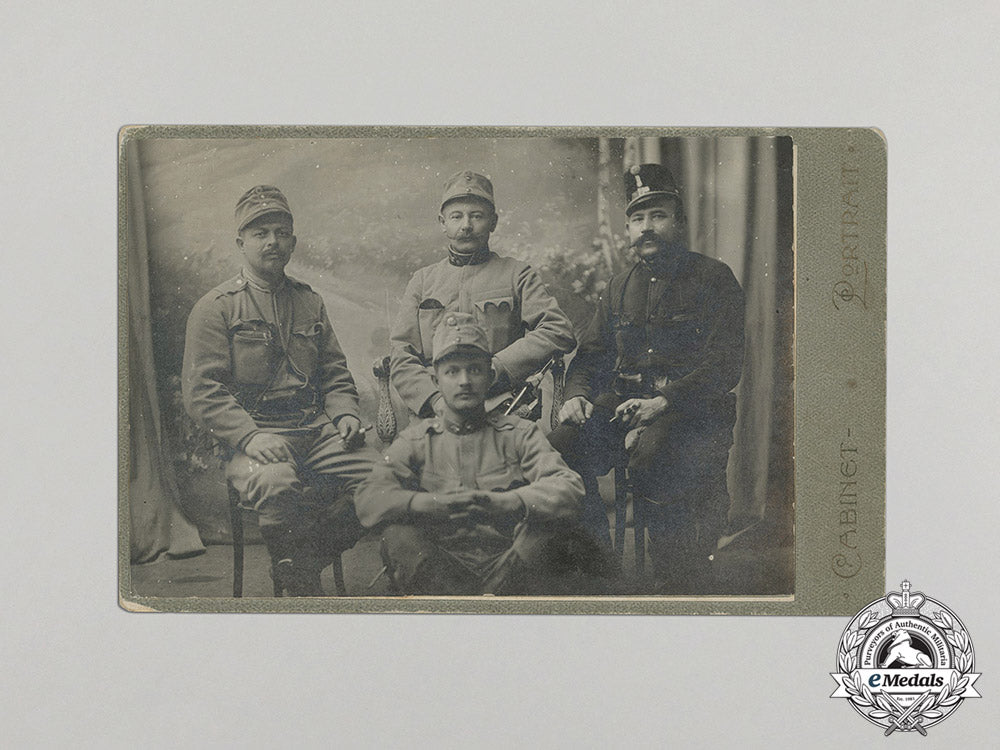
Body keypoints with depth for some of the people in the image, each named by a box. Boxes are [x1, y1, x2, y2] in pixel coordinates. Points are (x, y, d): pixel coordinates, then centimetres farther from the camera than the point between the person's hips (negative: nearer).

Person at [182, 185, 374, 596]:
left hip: (318, 431, 5)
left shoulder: (310, 302, 20)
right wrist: (250, 437, -19)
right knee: (278, 483, -38)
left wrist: (345, 413, 3)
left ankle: (301, 563, -1)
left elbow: (334, 370, 24)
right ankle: (303, 591, -14)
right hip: (253, 435, -5)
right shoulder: (215, 307, 3)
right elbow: (200, 392, -5)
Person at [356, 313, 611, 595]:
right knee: (400, 535, -27)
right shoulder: (416, 439, 13)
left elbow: (569, 488, -5)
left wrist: (507, 502, -27)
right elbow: (368, 500, -4)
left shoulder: (520, 433, 12)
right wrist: (433, 504, -25)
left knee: (549, 528, -27)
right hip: (441, 570, 0)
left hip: (510, 567, 0)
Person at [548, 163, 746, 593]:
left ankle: (683, 584, -21)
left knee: (649, 455, -37)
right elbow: (590, 354, 21)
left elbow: (725, 366, -6)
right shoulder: (619, 290, 22)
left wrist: (663, 403, -19)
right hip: (621, 403, 5)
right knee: (560, 447, -23)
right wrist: (577, 394, -3)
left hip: (692, 411, -5)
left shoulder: (714, 280, 4)